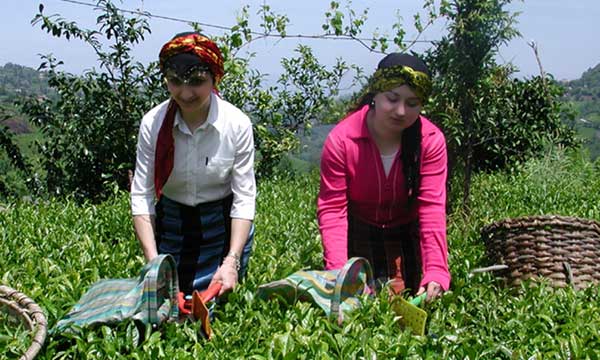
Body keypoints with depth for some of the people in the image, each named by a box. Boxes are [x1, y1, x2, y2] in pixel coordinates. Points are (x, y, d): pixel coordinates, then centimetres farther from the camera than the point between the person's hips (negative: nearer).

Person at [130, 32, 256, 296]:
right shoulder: (153, 123, -14)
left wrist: (232, 261, -25)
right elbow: (141, 195, -13)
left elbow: (244, 198, -15)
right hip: (170, 224, 1)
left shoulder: (237, 124, -17)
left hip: (224, 226, -1)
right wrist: (153, 262, -22)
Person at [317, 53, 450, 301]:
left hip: (407, 234, 2)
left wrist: (436, 270, -36)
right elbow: (332, 208, -23)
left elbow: (432, 207, -24)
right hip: (357, 234, -1)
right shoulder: (341, 140, -22)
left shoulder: (431, 141, -18)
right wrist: (337, 271, -36)